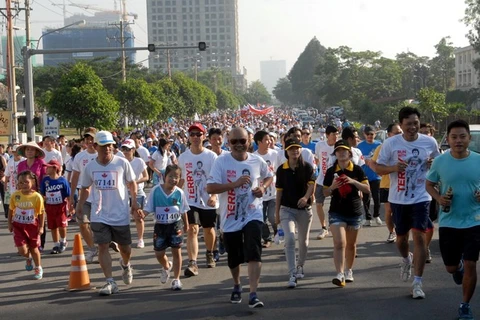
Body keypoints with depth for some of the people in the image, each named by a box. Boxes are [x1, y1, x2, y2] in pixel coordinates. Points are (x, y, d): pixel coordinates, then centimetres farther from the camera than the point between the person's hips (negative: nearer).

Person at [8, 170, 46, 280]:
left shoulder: (37, 197, -14)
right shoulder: (15, 195, -8)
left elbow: (41, 212, -6)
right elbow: (11, 210, 5)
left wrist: (41, 227, -6)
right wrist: (10, 223, 6)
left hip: (32, 226, -1)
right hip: (18, 225, 1)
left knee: (34, 248, 11)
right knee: (22, 250, -8)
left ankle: (39, 268, 32)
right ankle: (28, 258, 29)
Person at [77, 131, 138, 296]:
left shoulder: (122, 163, -5)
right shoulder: (90, 167, 1)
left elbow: (131, 183, 5)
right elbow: (85, 188, 15)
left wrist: (134, 201, -3)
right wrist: (80, 204, 8)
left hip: (121, 214, -1)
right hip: (99, 215, 1)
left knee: (124, 248, 10)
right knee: (103, 247, -7)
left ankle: (125, 265, 44)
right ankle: (110, 282, -3)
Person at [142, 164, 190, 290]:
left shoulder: (179, 193, -7)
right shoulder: (156, 190, -9)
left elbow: (183, 211, 5)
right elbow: (148, 208, -6)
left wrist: (186, 225, 13)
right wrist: (141, 214, -25)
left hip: (175, 225, -1)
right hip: (160, 225, 1)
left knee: (176, 251, 1)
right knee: (159, 253, 7)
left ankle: (176, 279, 13)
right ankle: (166, 267, 42)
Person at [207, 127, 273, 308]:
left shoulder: (257, 161, -1)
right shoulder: (221, 162, -9)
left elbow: (269, 176, 19)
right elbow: (210, 188, -17)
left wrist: (263, 187, -2)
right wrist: (235, 184, -25)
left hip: (253, 215, 0)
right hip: (230, 218, 0)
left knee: (254, 254, -16)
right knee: (234, 258, 15)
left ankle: (253, 295, -16)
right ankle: (237, 286, 42)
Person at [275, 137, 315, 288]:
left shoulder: (307, 167, -4)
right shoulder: (282, 169, 0)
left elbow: (311, 185, -16)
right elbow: (279, 191, 6)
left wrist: (306, 197, -37)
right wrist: (277, 213, 7)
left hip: (304, 209, 1)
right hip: (287, 209, -1)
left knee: (303, 241, 15)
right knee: (290, 238, -18)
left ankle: (300, 266, 40)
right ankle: (292, 274, -18)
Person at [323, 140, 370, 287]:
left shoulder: (357, 170, -1)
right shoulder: (331, 171, 1)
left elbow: (367, 189, -4)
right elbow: (325, 192, 7)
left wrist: (353, 182, -18)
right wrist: (332, 187, -15)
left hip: (355, 212, 1)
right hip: (336, 212, -1)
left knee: (351, 244, 13)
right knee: (339, 243, -14)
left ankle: (348, 271, 30)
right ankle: (340, 274, -20)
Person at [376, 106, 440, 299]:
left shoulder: (430, 142, -2)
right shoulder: (391, 143, -6)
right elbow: (378, 168, -1)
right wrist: (393, 167, -21)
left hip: (421, 198, -1)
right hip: (398, 199, 1)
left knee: (419, 236, -10)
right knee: (401, 236, 15)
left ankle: (417, 283, -5)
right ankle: (406, 259, 50)